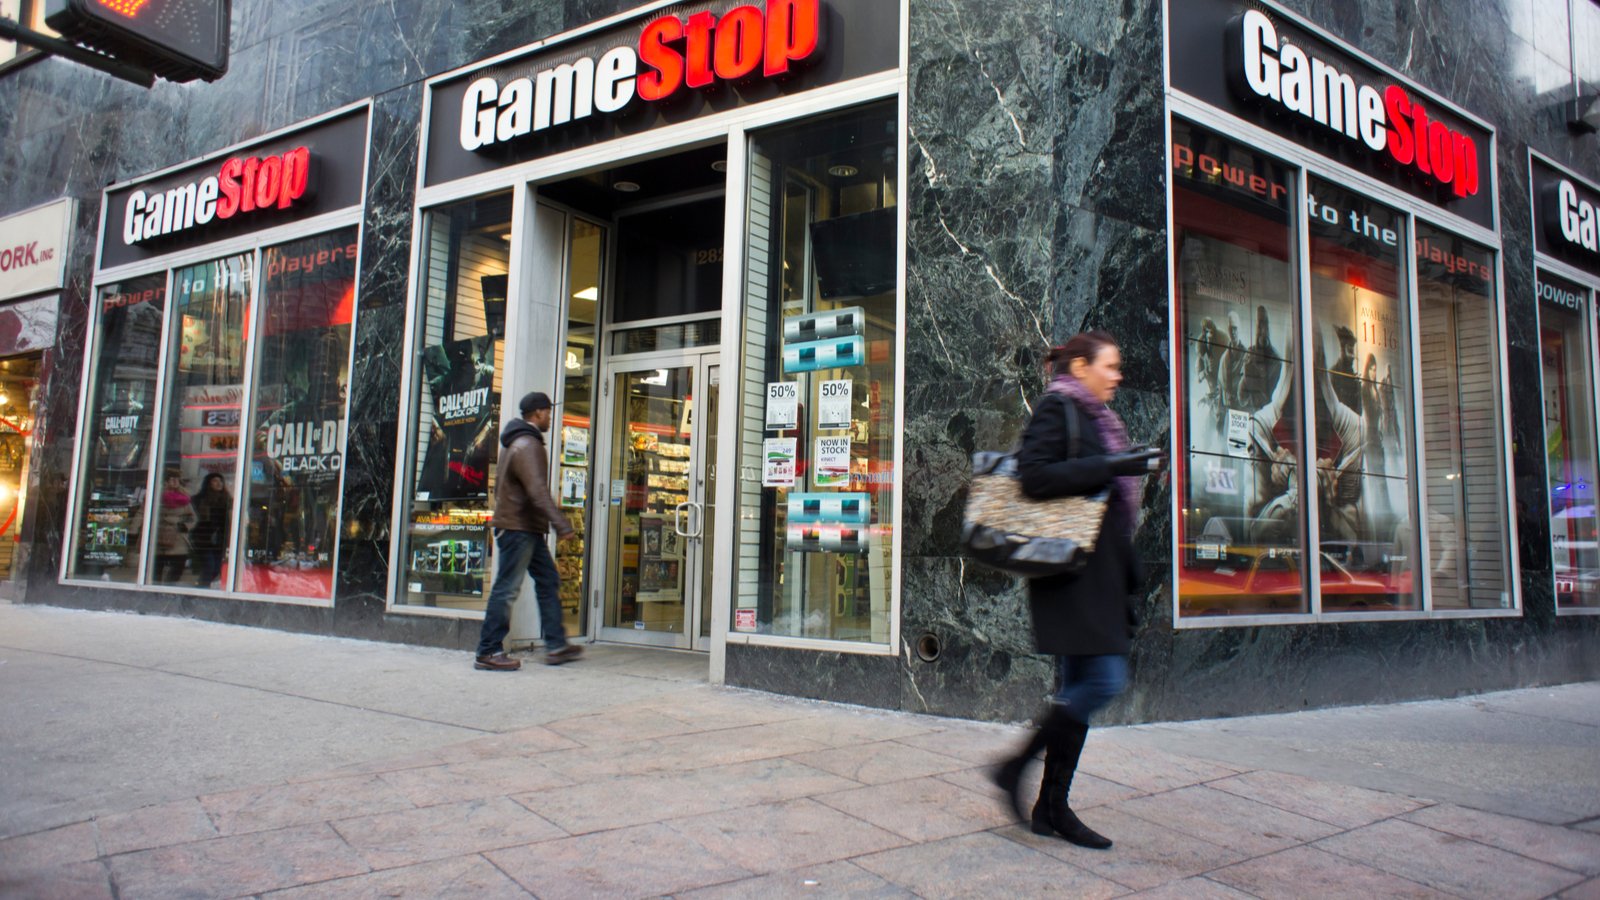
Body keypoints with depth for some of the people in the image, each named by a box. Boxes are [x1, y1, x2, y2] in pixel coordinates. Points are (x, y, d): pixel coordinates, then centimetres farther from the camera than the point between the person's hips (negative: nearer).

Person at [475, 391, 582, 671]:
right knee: (506, 589, -6)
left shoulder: (518, 442, 18)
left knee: (549, 581, 11)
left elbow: (500, 485, 24)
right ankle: (488, 652, 0)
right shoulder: (528, 445, -16)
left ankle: (556, 645, 14)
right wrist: (560, 523, -30)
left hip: (529, 529, 11)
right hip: (518, 528, -11)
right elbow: (537, 490, -26)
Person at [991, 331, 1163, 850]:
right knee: (1103, 679, -14)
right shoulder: (1057, 409, -6)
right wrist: (1112, 466, -19)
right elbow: (1034, 476, -19)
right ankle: (1016, 768, -1)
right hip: (1073, 569, -10)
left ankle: (1051, 807, 14)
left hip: (1098, 569, 10)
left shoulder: (1095, 417, 21)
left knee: (1080, 686, 8)